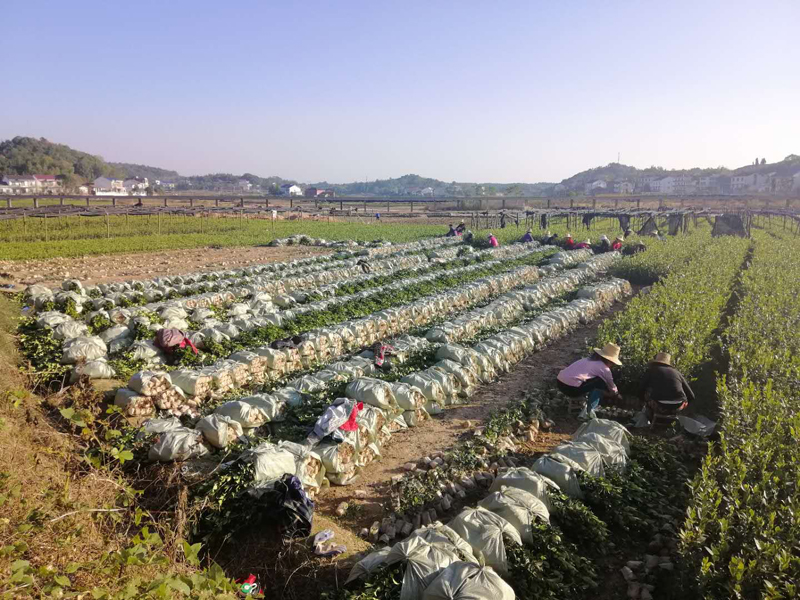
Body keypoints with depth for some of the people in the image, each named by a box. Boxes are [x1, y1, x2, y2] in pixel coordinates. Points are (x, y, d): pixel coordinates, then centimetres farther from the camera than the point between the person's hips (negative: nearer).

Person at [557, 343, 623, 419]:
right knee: (601, 383, 6)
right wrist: (617, 395, 39)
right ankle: (589, 411, 6)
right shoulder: (604, 368, 1)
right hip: (571, 388, -8)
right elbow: (612, 387, 18)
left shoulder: (588, 360, 22)